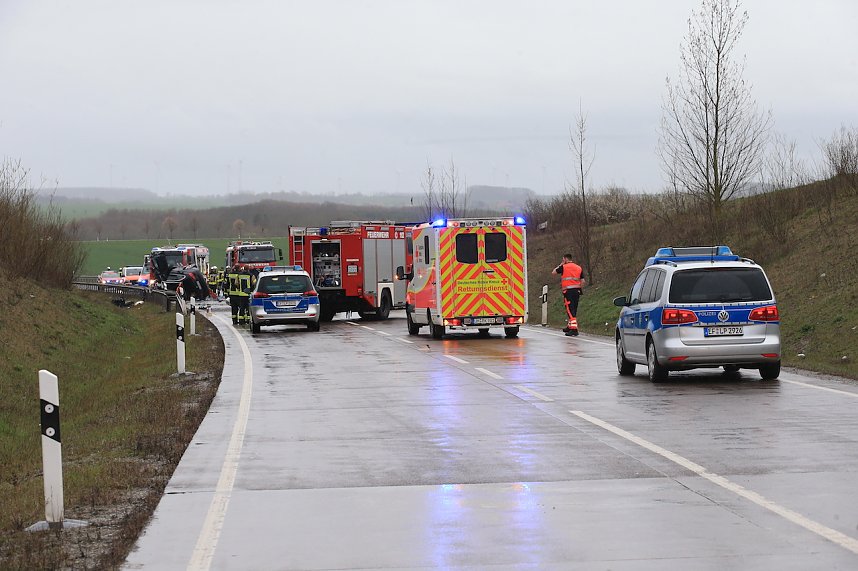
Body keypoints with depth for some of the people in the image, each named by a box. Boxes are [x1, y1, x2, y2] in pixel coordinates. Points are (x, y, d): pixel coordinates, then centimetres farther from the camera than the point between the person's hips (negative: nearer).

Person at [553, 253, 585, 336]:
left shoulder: (563, 267, -3)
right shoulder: (579, 268, 13)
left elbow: (553, 272, 9)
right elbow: (582, 281, 10)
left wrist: (560, 265, 20)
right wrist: (581, 290, 19)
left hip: (568, 291, -7)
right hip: (577, 291, 7)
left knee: (570, 310, -10)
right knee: (574, 310, 18)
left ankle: (574, 329, -20)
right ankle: (569, 326, 34)